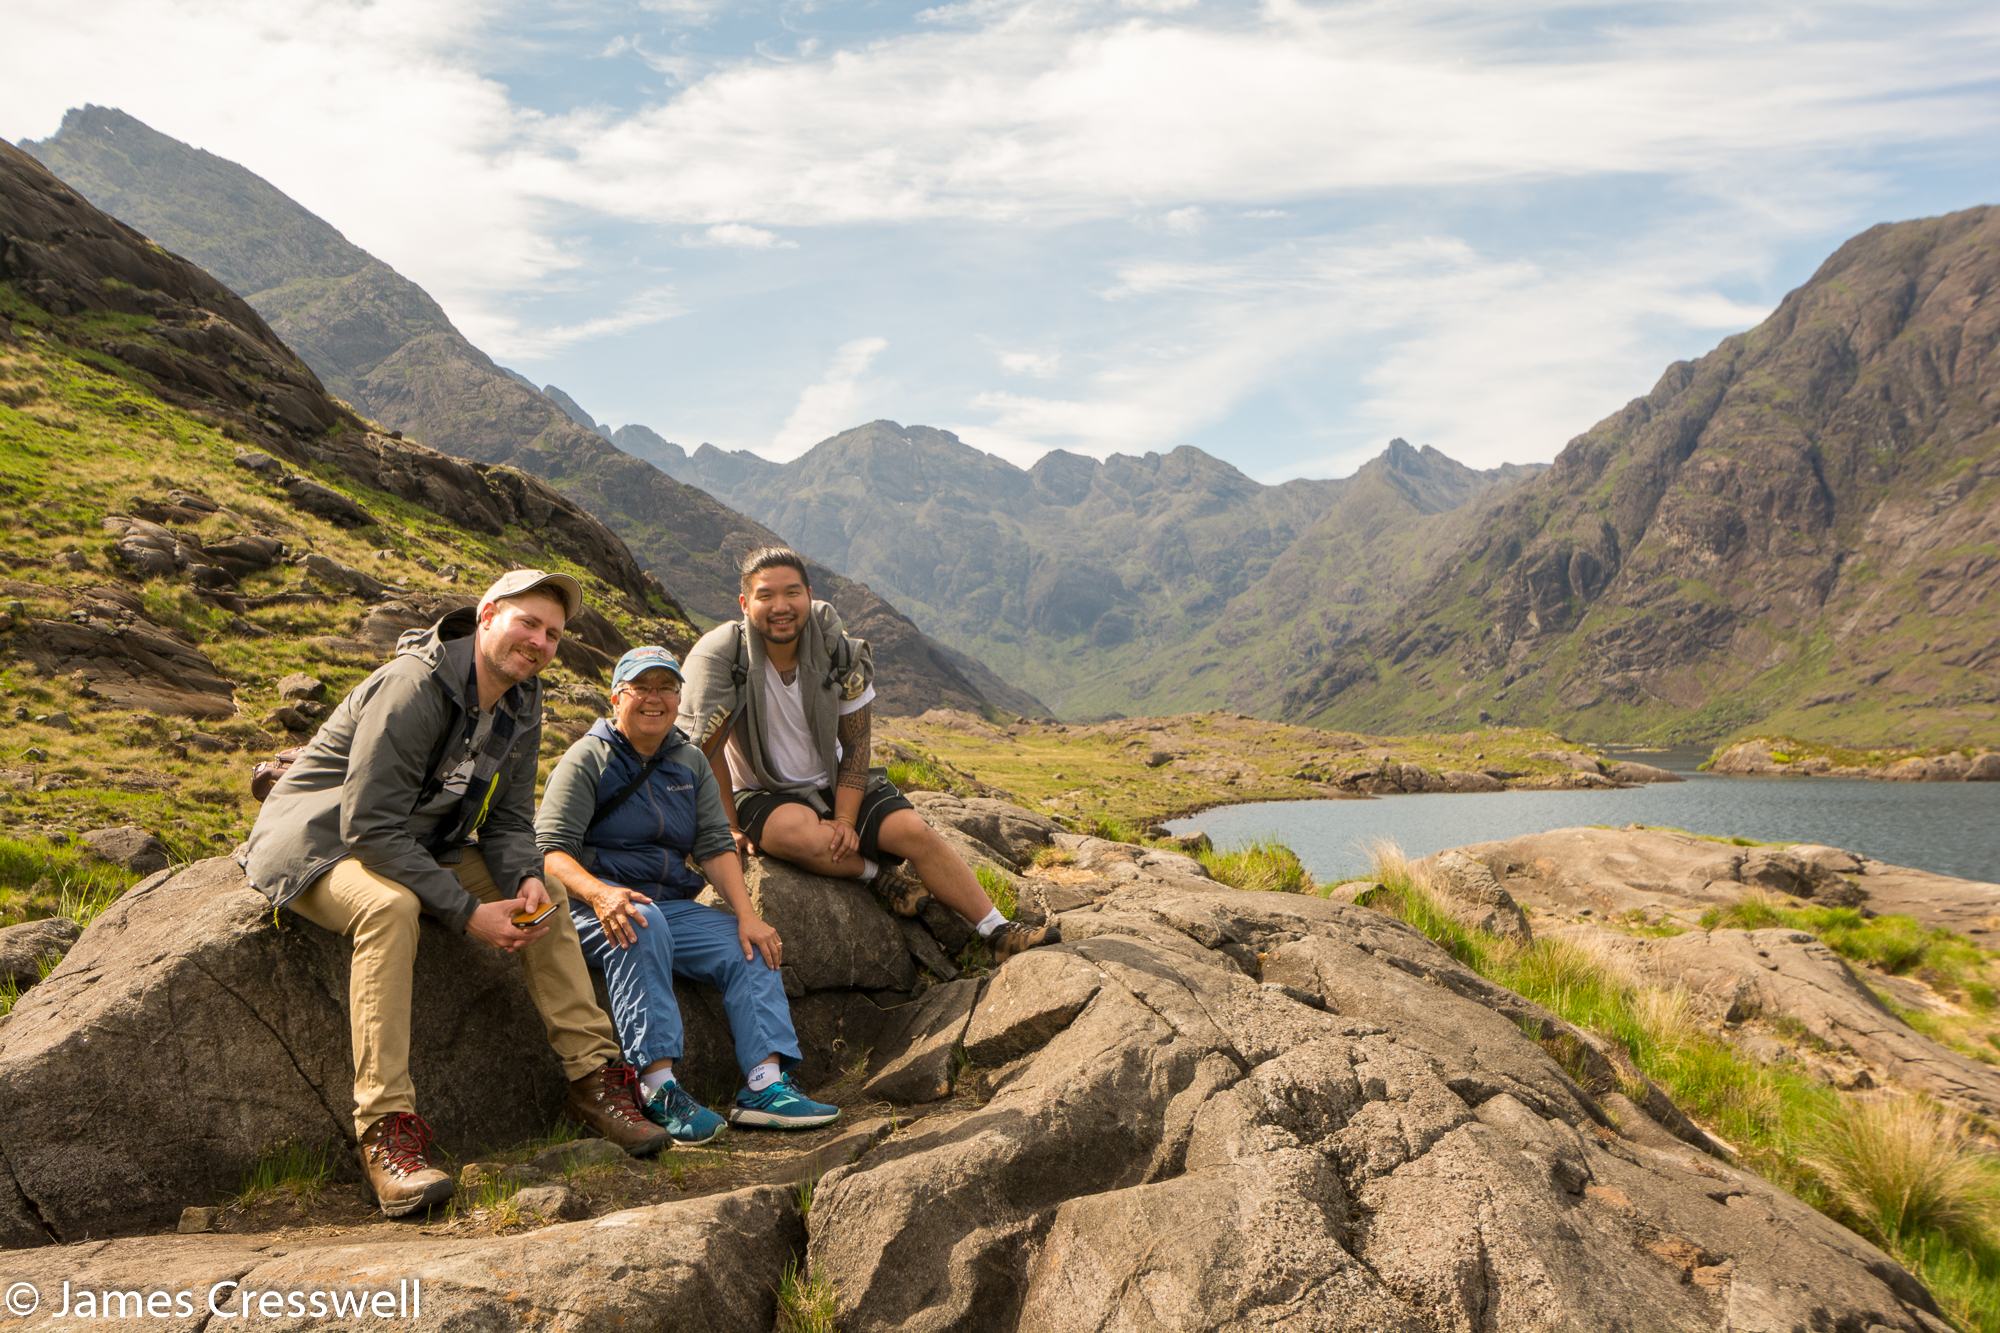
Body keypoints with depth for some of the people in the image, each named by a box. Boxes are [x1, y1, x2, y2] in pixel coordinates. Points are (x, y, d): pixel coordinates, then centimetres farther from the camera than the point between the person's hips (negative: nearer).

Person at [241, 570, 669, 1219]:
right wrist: (467, 911, -31)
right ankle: (385, 1134, -36)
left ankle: (593, 1078, -2)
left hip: (419, 846, 8)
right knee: (391, 904, -38)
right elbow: (370, 827, -30)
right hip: (321, 843, -8)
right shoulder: (412, 687, -26)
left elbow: (507, 821, 5)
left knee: (546, 892, -6)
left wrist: (525, 880, -18)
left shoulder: (521, 705, 0)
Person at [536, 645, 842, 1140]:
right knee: (643, 924, -37)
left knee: (750, 949, -15)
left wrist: (747, 914, -9)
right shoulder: (588, 759, -1)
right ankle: (658, 1087, -39)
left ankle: (766, 1084, -22)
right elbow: (550, 851, -12)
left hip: (673, 905, 6)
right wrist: (599, 894, -33)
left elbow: (716, 844, 8)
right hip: (597, 905, -6)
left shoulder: (691, 763, 16)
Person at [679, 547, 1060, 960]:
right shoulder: (719, 656, -19)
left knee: (914, 831, -16)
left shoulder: (839, 653, -8)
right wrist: (730, 828, -15)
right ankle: (877, 873, -9)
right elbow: (707, 749, -16)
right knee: (801, 833, -38)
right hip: (762, 794, -3)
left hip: (831, 782, 4)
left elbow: (856, 744, -3)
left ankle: (999, 933, -6)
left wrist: (845, 820, -14)